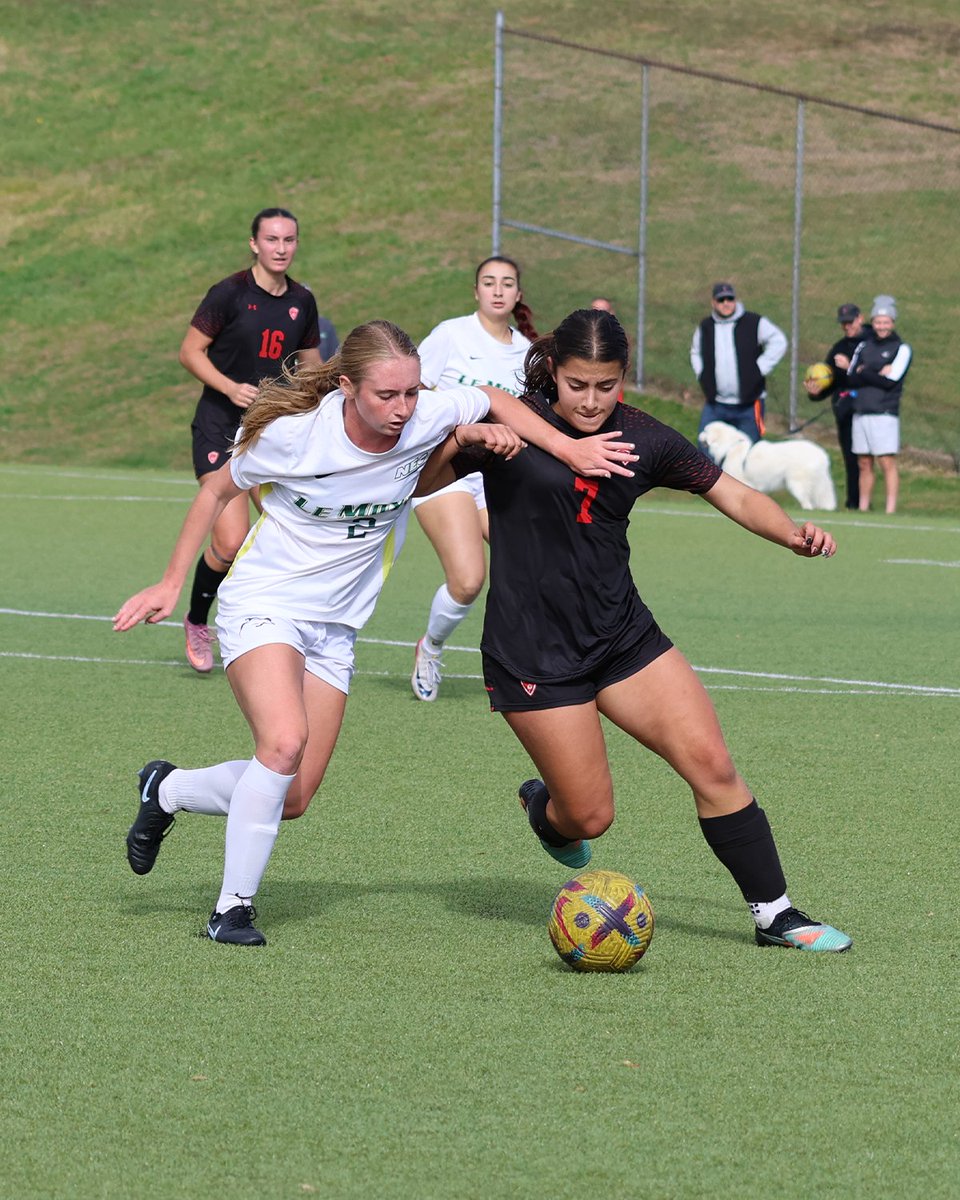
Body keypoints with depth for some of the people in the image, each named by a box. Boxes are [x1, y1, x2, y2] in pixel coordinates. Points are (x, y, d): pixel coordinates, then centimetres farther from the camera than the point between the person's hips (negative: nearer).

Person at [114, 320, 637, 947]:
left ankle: (167, 789, 30)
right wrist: (171, 584, 1)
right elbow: (217, 490, -2)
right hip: (262, 606, -5)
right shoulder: (291, 433, -20)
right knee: (285, 743, -29)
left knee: (292, 799, 2)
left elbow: (494, 399, 7)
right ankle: (233, 907, -16)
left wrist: (570, 448, -6)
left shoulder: (426, 418, -14)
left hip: (335, 627, 5)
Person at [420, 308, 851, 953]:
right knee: (589, 817, -3)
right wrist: (460, 437, -26)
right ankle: (544, 808, 35)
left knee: (712, 765, -8)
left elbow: (736, 495, 8)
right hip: (533, 652, -4)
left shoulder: (644, 439, 2)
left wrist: (792, 532, -10)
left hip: (624, 634, 4)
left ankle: (776, 913, 5)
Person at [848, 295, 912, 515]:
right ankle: (863, 508, 12)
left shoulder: (901, 349, 2)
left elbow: (890, 381, -10)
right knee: (864, 464, 7)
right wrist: (877, 373, -9)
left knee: (887, 462, -11)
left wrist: (864, 373, -5)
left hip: (884, 414, -5)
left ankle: (891, 509, -13)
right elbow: (852, 378, 5)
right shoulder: (864, 346, 17)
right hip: (860, 413, 5)